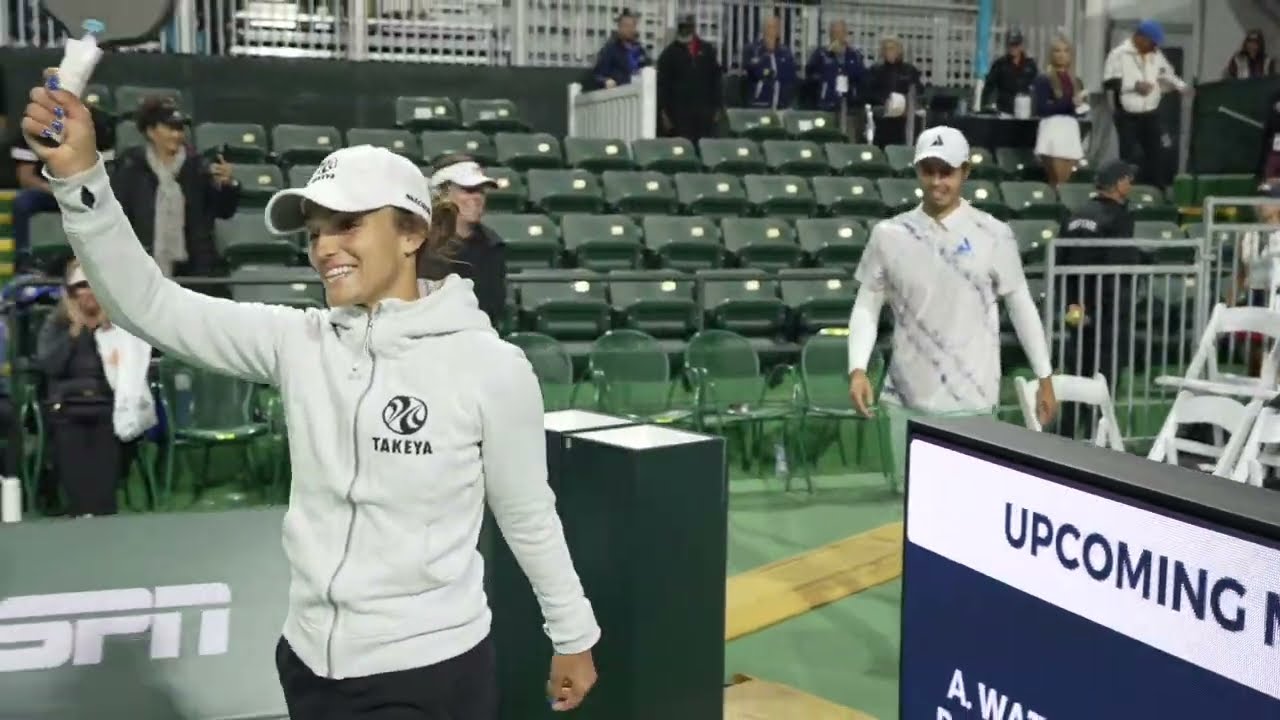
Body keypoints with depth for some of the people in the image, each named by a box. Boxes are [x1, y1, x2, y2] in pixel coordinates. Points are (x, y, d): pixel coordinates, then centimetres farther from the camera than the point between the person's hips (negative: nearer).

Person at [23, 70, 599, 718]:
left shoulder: (490, 365, -11)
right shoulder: (298, 343, -1)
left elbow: (528, 516, -1)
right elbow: (148, 305, -5)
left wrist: (573, 636, 7)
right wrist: (78, 175, -16)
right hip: (310, 665, 5)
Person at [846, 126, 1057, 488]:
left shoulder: (993, 235, -3)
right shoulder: (889, 234, 1)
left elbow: (1021, 306, 4)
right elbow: (866, 306, 5)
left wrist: (1045, 378, 5)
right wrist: (858, 369, -9)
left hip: (971, 400, -2)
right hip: (907, 397, 2)